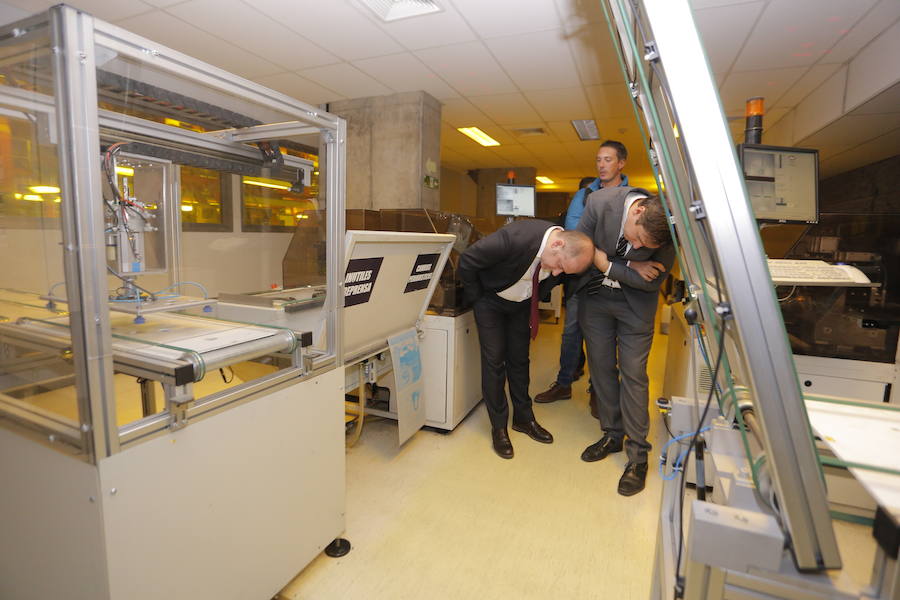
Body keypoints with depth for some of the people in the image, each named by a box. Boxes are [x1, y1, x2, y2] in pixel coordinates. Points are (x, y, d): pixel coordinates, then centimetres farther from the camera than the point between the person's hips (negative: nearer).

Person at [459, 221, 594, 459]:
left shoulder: (568, 253, -20)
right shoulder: (514, 238, -39)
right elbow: (467, 260, -26)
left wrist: (532, 301, 6)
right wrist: (475, 297, -15)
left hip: (522, 303, 5)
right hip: (490, 299, -4)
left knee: (519, 359, 10)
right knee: (494, 360, -3)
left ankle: (523, 418, 28)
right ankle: (498, 427, 12)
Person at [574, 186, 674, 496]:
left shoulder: (667, 230, -23)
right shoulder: (600, 202, -23)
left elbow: (654, 280, -16)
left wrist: (606, 263, -21)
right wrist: (630, 268, -19)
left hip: (635, 304, -2)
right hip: (595, 296, 2)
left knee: (633, 375, -2)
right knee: (601, 368, 10)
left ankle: (638, 455, 13)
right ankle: (612, 435, 28)